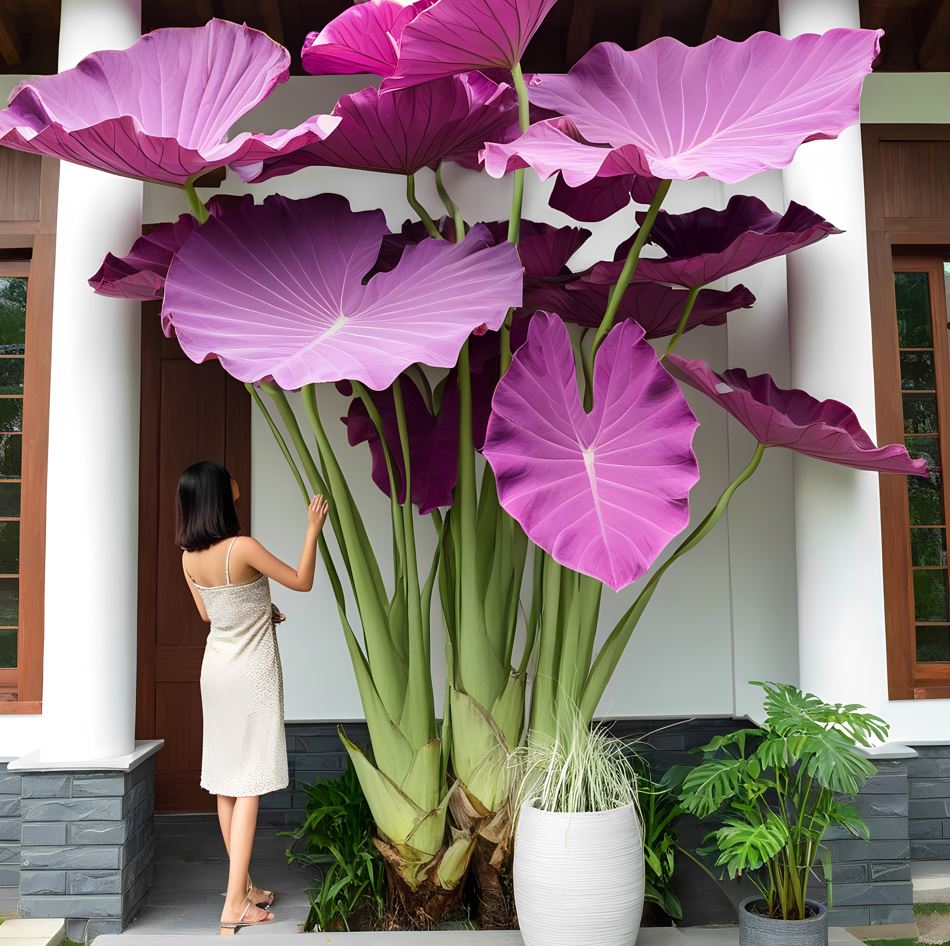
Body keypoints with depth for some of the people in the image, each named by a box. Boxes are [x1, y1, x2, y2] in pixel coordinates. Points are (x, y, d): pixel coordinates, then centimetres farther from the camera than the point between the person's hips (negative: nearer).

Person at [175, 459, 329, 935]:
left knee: (225, 779, 12)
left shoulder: (189, 556, -1)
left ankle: (243, 886, 25)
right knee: (249, 782, -3)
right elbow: (302, 581, -10)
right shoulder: (242, 548, -21)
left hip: (216, 668, 7)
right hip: (252, 671, -6)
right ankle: (235, 904, -3)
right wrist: (313, 529, -2)